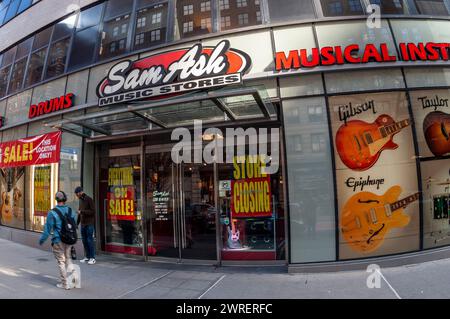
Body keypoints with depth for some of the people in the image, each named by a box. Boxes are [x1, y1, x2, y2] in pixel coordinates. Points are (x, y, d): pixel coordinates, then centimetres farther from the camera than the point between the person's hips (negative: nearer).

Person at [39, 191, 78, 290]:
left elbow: (48, 229, -9)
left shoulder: (52, 213, -13)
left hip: (58, 241, -4)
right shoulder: (71, 211, -1)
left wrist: (42, 240, 8)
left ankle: (65, 283, 14)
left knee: (61, 261, 8)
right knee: (68, 258, 24)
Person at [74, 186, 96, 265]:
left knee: (90, 240, -5)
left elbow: (93, 211, -15)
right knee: (84, 241, 10)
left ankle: (92, 258, 2)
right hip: (83, 224, 7)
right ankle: (87, 257, 20)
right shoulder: (80, 200, 14)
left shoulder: (89, 199, -10)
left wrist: (82, 211, -18)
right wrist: (77, 223, 19)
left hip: (89, 224, -7)